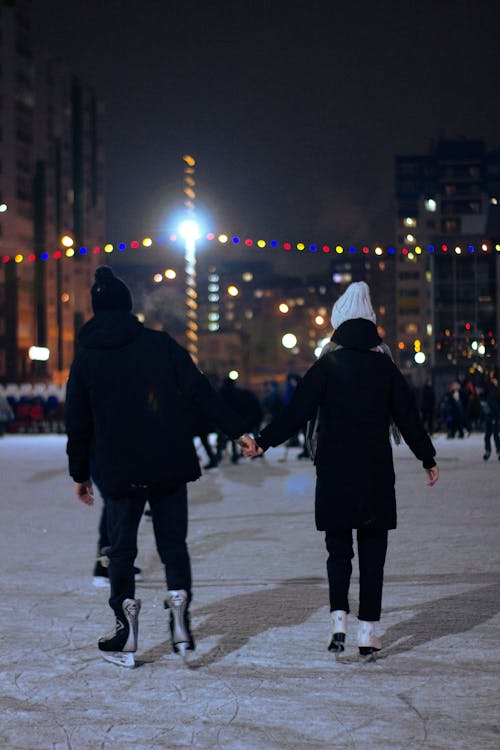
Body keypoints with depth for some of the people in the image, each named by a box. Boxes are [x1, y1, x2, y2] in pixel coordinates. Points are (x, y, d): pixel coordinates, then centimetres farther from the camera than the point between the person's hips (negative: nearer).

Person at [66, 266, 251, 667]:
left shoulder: (86, 358, 3)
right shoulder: (160, 343, 1)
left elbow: (78, 423, 7)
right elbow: (201, 393, -4)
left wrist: (81, 473, 16)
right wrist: (239, 430, -1)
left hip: (118, 471, 0)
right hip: (170, 468, 0)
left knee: (122, 548, 9)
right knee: (173, 542, 9)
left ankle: (126, 631, 4)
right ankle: (179, 615, -7)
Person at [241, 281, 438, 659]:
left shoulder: (328, 365, -3)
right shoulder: (386, 367, 4)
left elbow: (298, 410, -9)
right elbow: (409, 417, 8)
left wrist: (263, 442, -4)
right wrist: (428, 458, 19)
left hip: (335, 475, -1)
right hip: (377, 475, 1)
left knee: (338, 548, 10)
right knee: (372, 552, 6)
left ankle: (339, 620, -6)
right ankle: (369, 633, 4)